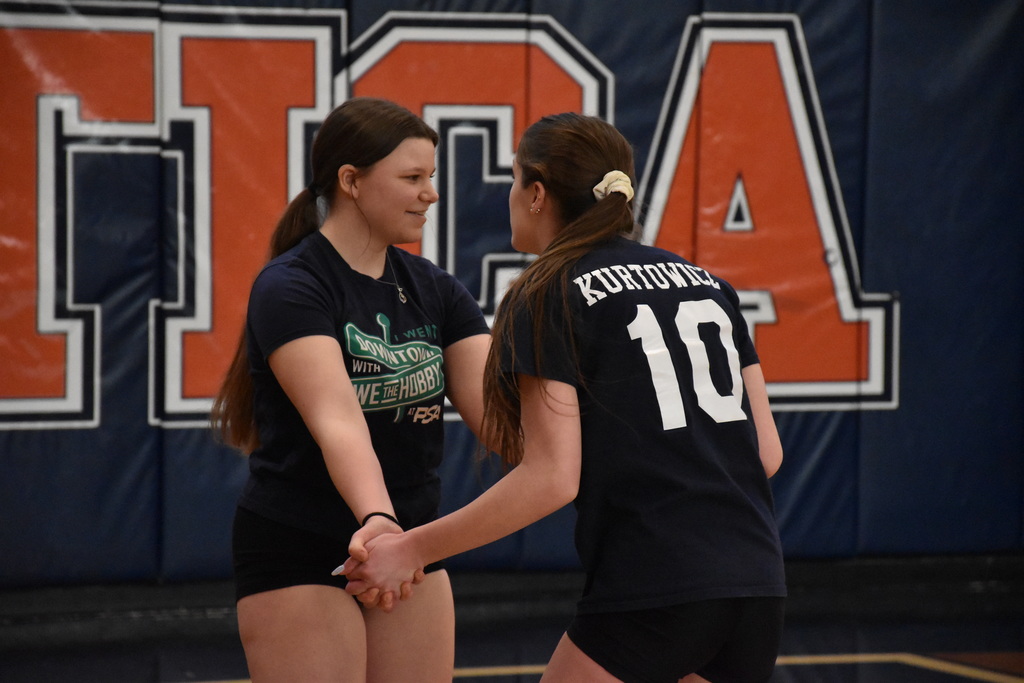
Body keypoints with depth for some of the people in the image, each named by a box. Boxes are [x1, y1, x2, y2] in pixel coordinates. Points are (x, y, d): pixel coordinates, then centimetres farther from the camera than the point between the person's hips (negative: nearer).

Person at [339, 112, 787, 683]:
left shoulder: (549, 299, -3)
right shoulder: (707, 283, 16)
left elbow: (551, 479, -12)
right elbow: (767, 452, 13)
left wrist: (411, 550, -6)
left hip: (651, 594, -7)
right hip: (758, 590, 7)